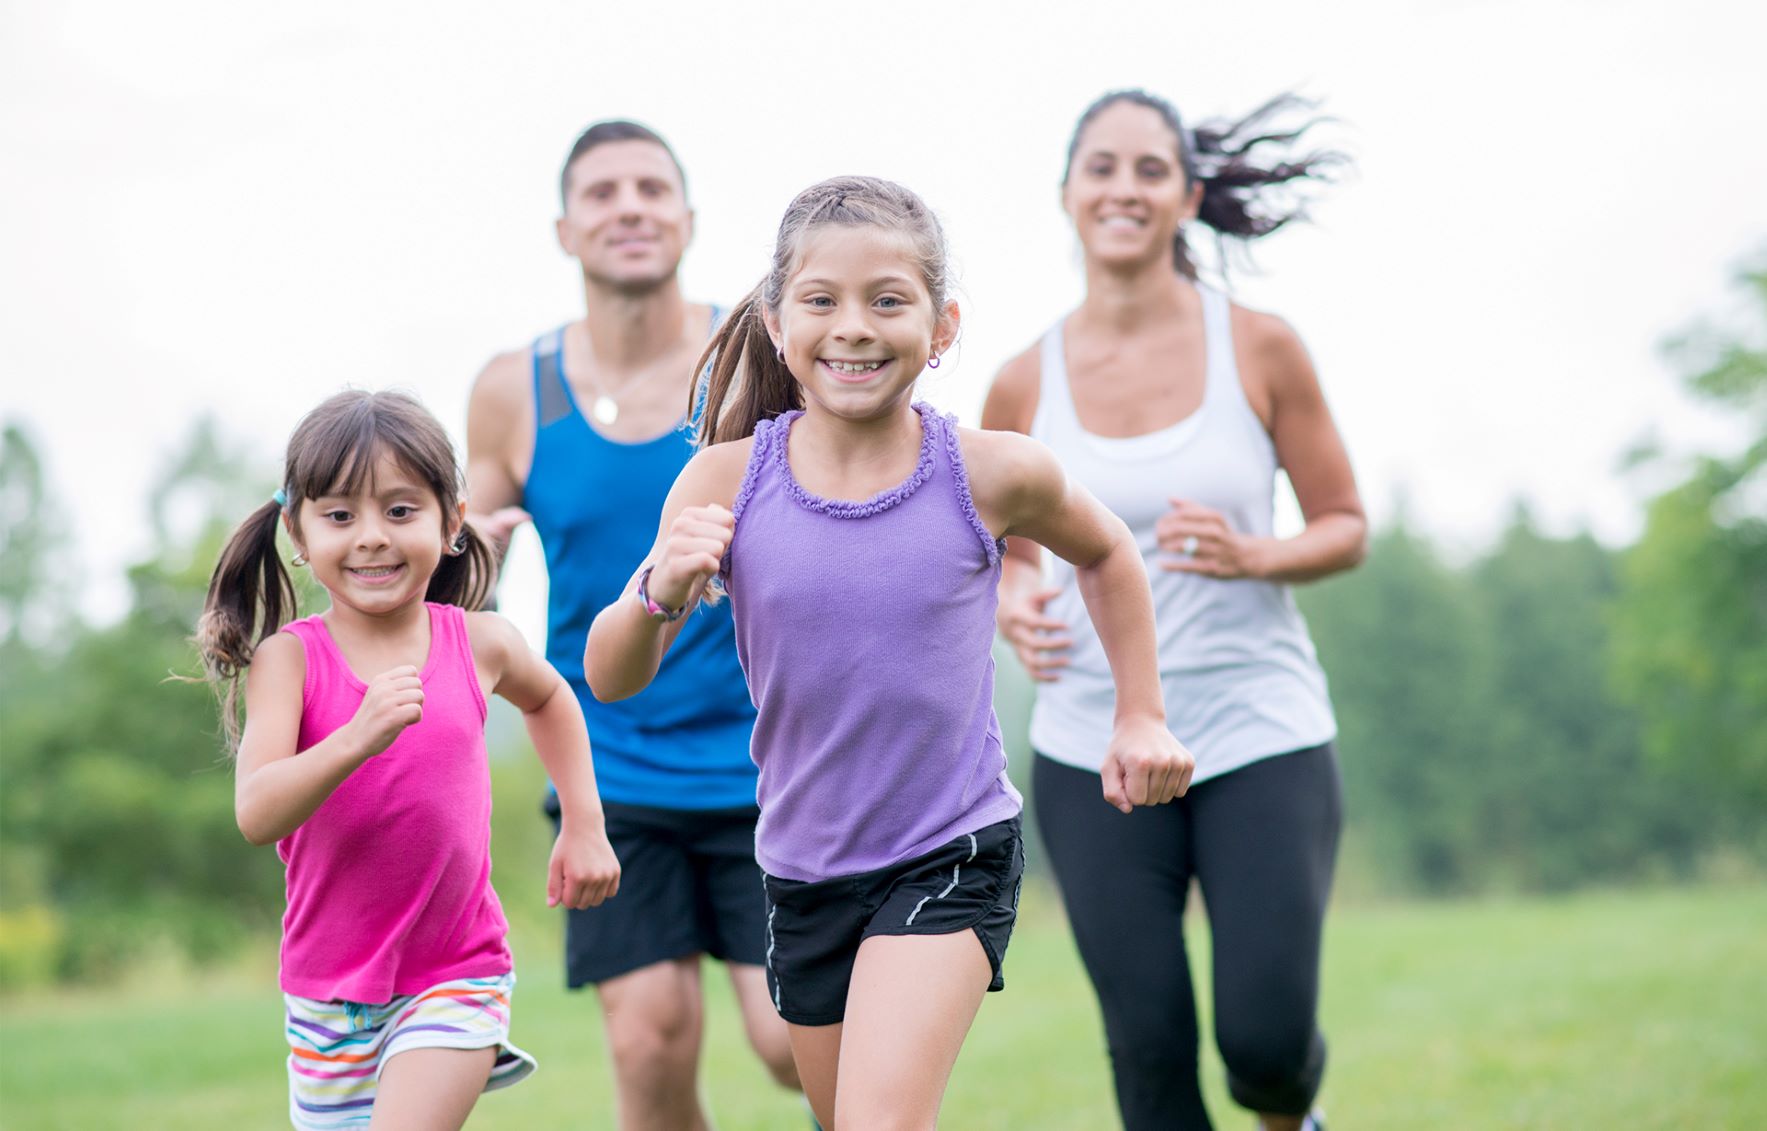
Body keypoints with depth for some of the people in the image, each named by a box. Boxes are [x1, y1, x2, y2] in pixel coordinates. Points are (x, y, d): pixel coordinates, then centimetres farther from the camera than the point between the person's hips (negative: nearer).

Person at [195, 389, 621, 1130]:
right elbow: (256, 815, -25)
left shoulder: (476, 644, -4)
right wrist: (358, 737, -38)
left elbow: (547, 698, 21)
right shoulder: (289, 659, -10)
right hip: (330, 987, 1)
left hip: (456, 978, -1)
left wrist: (584, 824, 14)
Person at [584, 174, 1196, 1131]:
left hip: (952, 855, -3)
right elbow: (612, 679, -7)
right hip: (801, 866, 3)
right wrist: (662, 591, -26)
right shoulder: (728, 481, -10)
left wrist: (1140, 715, 9)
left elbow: (1104, 554, 11)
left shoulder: (992, 476, -12)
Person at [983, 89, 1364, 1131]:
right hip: (1094, 750, 1)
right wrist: (1014, 608, -8)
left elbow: (1346, 526, 4)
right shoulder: (1024, 388, 1)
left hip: (1262, 733, -1)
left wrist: (1256, 555, -16)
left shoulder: (1259, 350, -3)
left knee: (1267, 1038, -6)